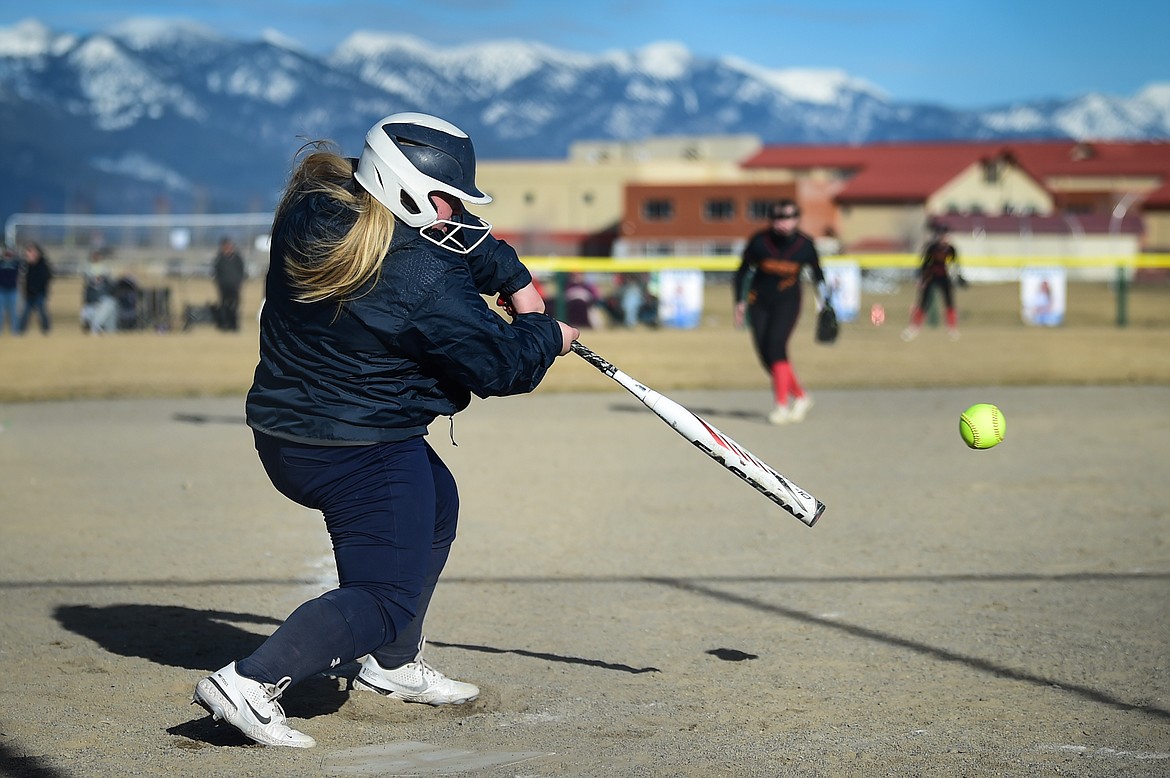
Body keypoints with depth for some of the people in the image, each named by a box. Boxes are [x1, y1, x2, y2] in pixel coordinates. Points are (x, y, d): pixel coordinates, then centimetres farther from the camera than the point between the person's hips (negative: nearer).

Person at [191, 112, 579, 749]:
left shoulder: (315, 210, -2)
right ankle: (250, 682, -19)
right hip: (362, 456, -9)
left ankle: (393, 665, 37)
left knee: (436, 505, 30)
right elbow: (500, 365, -14)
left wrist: (514, 279, 9)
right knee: (385, 597, -4)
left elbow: (457, 237, 12)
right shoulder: (425, 280, -24)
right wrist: (546, 336, 5)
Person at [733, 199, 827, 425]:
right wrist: (739, 301, 5)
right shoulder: (759, 241, -7)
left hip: (787, 301, -2)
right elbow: (742, 271, 6)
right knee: (766, 355, -2)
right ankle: (800, 396, 17)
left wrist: (825, 303, 5)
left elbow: (817, 274, 9)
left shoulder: (805, 245, -6)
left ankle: (782, 405, -16)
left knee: (775, 347, -20)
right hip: (759, 302, 2)